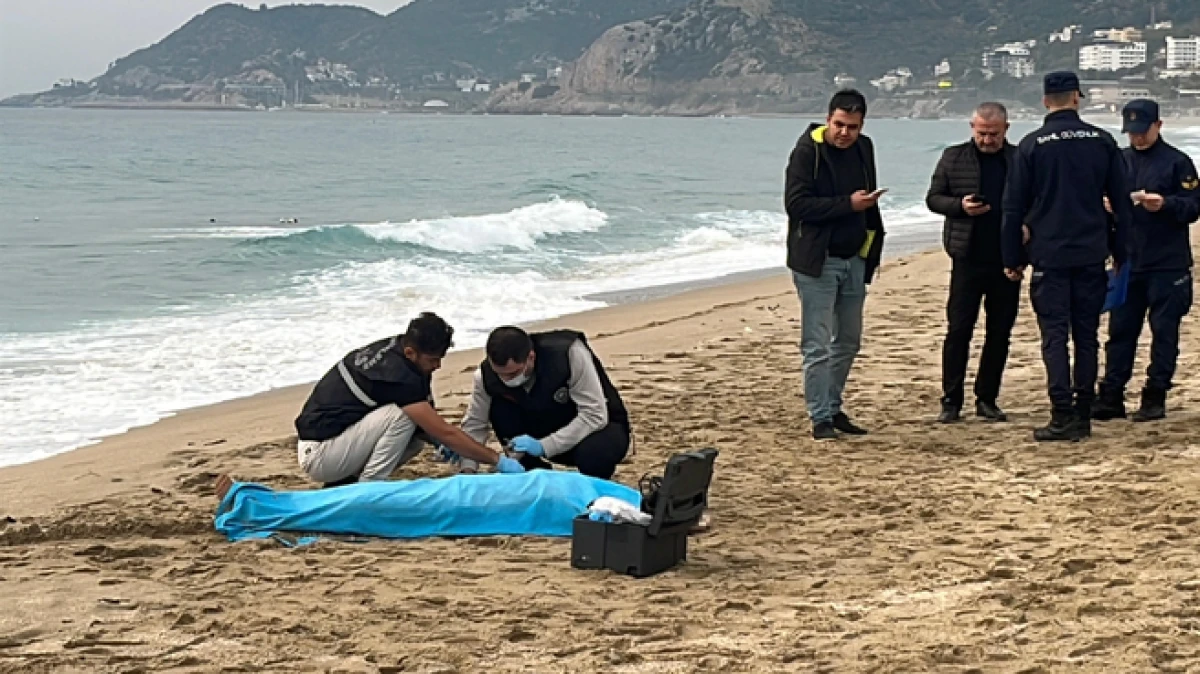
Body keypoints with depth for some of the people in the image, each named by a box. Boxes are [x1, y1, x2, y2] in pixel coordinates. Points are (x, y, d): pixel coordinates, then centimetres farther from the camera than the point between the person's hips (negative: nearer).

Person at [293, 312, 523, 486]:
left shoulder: (390, 348, 4)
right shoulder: (397, 375, -23)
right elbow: (445, 432, -21)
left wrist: (440, 442, 4)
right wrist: (498, 460, -16)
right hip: (317, 456, -9)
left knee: (418, 435, 6)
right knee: (403, 415, -21)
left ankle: (343, 483, 7)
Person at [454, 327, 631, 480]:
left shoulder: (569, 353, -32)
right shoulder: (487, 375, -20)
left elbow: (595, 416, -33)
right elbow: (474, 424, -9)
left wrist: (543, 446, -38)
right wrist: (467, 470, -25)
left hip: (601, 425, -4)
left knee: (593, 454, -39)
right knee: (498, 409, -20)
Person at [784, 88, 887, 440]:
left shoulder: (863, 149, 8)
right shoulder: (807, 151, -12)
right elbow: (796, 203, -20)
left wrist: (874, 242, 13)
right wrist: (848, 204, -21)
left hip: (854, 260, 7)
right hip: (817, 262, -7)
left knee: (848, 341, 13)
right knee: (817, 345, -4)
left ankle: (833, 408, 24)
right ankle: (820, 418, 2)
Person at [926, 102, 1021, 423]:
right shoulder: (954, 158, 4)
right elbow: (933, 198, 6)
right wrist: (960, 206, -12)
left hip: (1007, 261, 2)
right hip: (968, 258, -1)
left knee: (1000, 333, 7)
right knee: (958, 330, -2)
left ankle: (987, 399, 17)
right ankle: (951, 400, 5)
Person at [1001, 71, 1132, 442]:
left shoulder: (1031, 146, -4)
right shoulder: (1102, 142, 3)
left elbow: (1014, 208, -2)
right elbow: (1121, 202, 7)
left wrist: (1012, 259, 6)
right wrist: (1120, 251, 16)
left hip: (1049, 256, -3)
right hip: (1092, 256, 3)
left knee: (1055, 337, -1)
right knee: (1087, 336, 9)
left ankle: (1063, 417, -7)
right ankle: (1083, 415, 12)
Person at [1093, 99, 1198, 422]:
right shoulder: (1120, 160, 10)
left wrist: (1165, 204, -23)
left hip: (1168, 265, -4)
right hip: (1127, 261, 4)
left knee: (1164, 331, 1)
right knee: (1120, 330, 6)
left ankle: (1155, 397, 7)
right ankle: (1111, 397, 10)